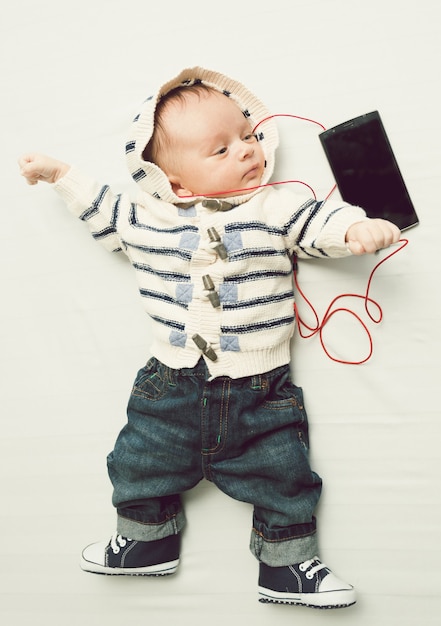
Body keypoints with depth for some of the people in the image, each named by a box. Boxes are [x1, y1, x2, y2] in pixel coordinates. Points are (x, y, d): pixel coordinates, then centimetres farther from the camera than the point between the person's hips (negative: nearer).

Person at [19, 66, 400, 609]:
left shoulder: (277, 208, -5)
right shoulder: (146, 217, 1)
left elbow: (322, 223, -9)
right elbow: (104, 215, 17)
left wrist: (359, 227, -30)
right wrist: (59, 174, 19)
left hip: (260, 390, -1)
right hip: (172, 383, 2)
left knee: (281, 476, 4)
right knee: (143, 462, 15)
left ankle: (287, 563, 26)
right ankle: (147, 539, 41)